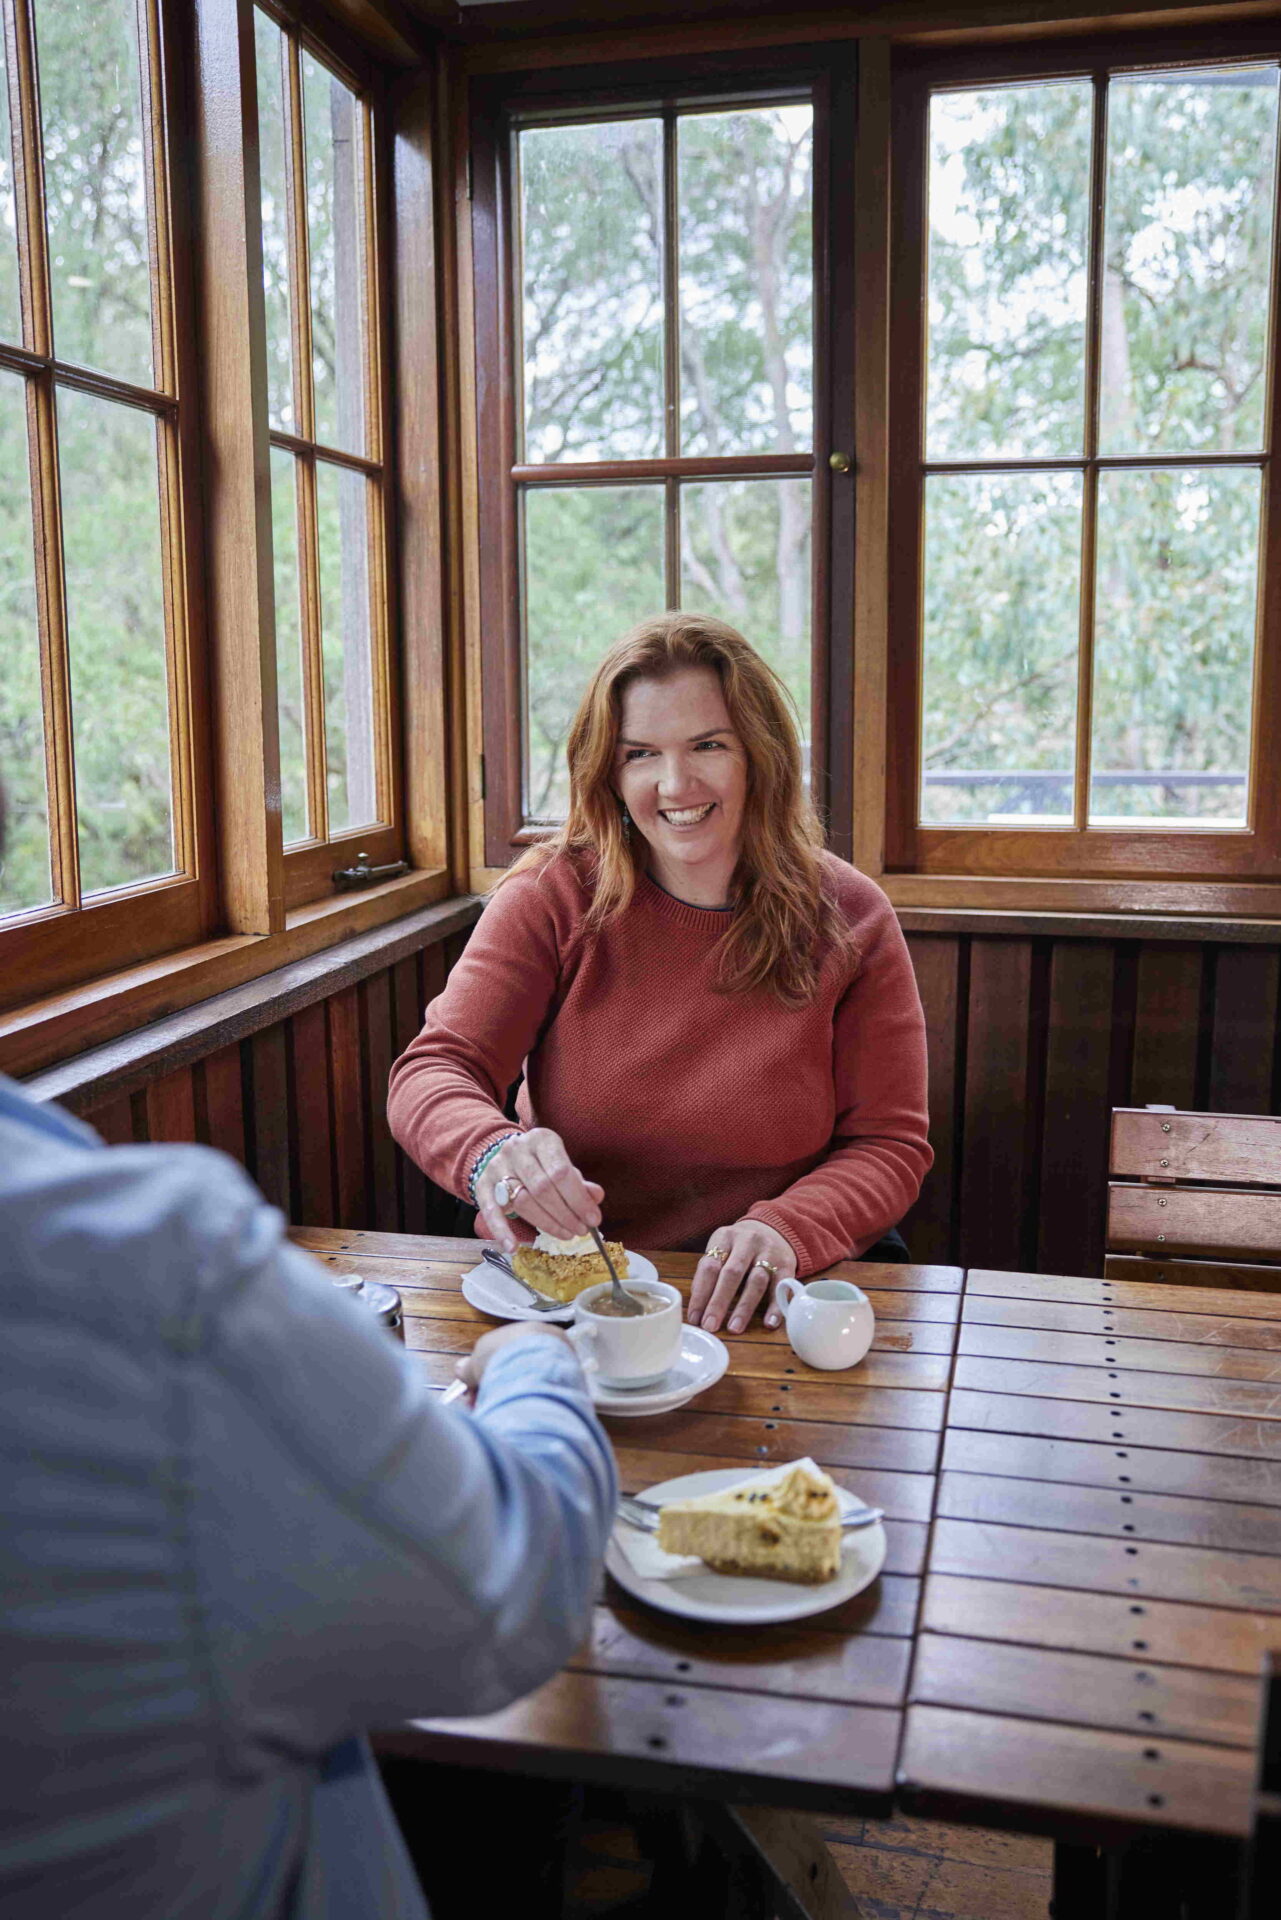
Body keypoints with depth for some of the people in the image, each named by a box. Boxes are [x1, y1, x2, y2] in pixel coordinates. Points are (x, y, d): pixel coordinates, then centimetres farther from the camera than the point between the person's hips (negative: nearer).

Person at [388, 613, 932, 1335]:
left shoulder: (848, 919, 0)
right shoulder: (555, 895, -1)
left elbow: (890, 1144, 2)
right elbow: (433, 1071, -5)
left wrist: (785, 1230, -20)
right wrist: (493, 1150, -29)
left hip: (757, 1303, 0)